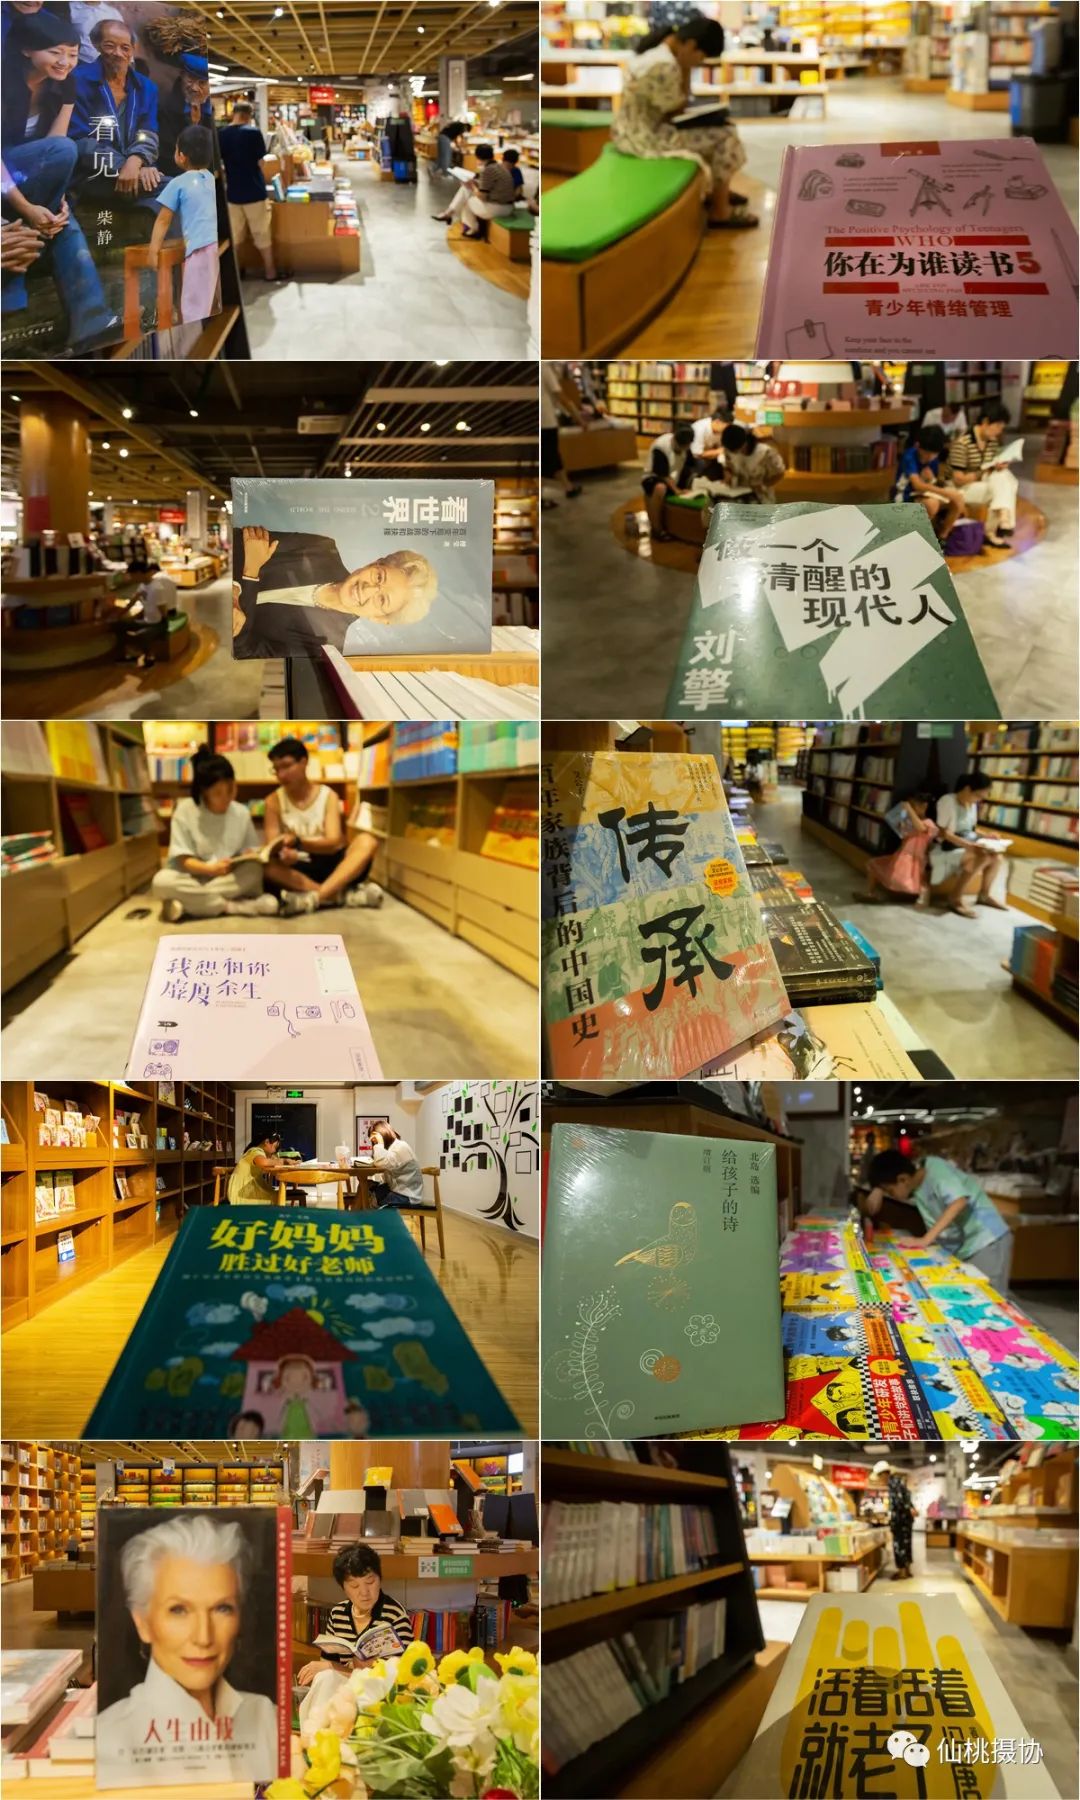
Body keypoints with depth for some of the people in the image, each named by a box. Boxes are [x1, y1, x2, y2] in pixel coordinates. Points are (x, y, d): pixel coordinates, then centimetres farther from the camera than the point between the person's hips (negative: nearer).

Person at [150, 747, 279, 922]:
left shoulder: (242, 813, 0)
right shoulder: (185, 811, -9)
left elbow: (252, 851, 4)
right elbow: (183, 860, -11)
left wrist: (253, 855, -21)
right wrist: (211, 869, -30)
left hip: (229, 880, 2)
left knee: (255, 871, -29)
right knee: (161, 881, -35)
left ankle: (189, 905, -29)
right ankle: (237, 906, -30)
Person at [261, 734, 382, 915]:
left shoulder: (328, 795, 0)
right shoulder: (274, 801, 2)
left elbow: (333, 842, -12)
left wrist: (297, 842, -31)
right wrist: (284, 853, -33)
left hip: (331, 866, 0)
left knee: (367, 841, -27)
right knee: (266, 865, -32)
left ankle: (314, 897, -43)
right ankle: (343, 894, -38)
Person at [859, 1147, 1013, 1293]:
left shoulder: (936, 1170, -21)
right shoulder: (914, 1182, 2)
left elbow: (959, 1202, -36)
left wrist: (926, 1239, -36)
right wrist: (877, 1191, -2)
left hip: (986, 1242, -8)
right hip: (961, 1247, 8)